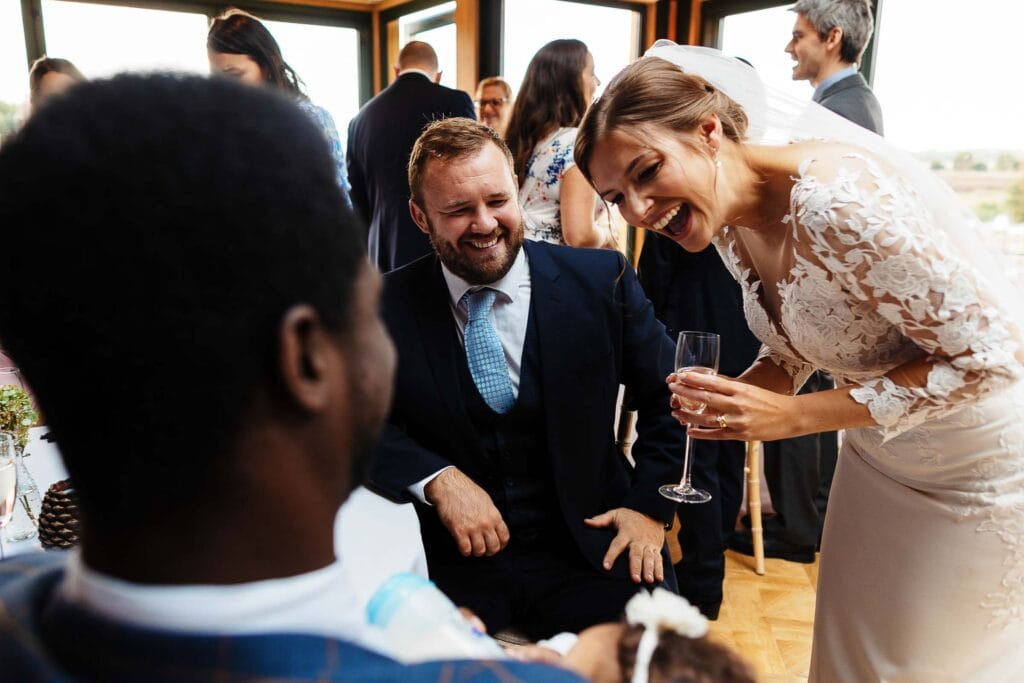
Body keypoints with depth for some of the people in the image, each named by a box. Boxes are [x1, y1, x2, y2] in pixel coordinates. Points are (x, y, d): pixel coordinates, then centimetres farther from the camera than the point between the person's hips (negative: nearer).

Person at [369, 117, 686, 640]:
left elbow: (668, 397, 6)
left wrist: (650, 506, -4)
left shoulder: (601, 281, -2)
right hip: (449, 560, 0)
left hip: (588, 548, 1)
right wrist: (436, 479, -16)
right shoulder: (388, 307, -3)